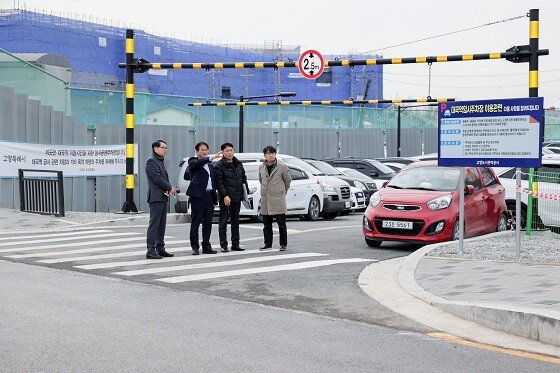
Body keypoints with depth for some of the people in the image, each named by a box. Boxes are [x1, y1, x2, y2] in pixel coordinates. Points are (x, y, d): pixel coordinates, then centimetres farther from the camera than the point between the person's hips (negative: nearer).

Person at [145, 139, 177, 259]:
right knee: (154, 224, -9)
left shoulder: (160, 161, 20)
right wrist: (170, 188, -8)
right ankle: (151, 250, -9)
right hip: (156, 197, -9)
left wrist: (169, 189, 2)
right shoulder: (151, 161, -9)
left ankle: (160, 248, 15)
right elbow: (157, 178, -16)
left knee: (161, 224, 11)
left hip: (163, 197, 9)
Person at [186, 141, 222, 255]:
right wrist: (212, 157, -34)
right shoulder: (193, 161, 1)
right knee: (195, 222, -3)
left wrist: (215, 197, 12)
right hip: (198, 196, -6)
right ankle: (195, 247, 1)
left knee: (208, 223, 8)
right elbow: (199, 163, -23)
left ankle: (206, 246, 14)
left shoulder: (210, 165, 21)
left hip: (209, 196, 6)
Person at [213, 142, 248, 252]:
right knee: (223, 222, -2)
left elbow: (243, 178, 18)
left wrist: (246, 192, 8)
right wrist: (225, 196, -20)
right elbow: (219, 182, -12)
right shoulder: (219, 166, -7)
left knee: (236, 221, 10)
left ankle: (235, 244, 16)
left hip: (237, 198, 6)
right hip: (226, 198, -6)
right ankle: (223, 245, 0)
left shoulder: (238, 164, 12)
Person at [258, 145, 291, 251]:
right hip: (265, 200, 4)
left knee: (281, 224, 0)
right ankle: (268, 244, 17)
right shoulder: (261, 168, 8)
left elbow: (288, 180, 7)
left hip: (278, 200, -4)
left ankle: (283, 244, 7)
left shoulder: (282, 167, -4)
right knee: (267, 224, 9)